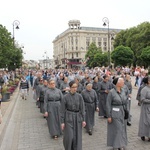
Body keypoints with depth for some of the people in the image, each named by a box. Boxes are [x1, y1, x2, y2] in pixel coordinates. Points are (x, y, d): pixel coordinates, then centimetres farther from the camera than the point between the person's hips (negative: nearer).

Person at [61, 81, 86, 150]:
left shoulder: (79, 96, -3)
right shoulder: (65, 97, -9)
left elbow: (82, 108, 0)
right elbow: (62, 110, -5)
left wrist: (83, 120, -3)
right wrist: (62, 122, -5)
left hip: (78, 118, 2)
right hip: (69, 118, -2)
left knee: (77, 137, 7)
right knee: (69, 136, 0)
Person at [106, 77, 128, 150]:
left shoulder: (123, 91, 3)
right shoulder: (111, 92, -15)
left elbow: (125, 102, 11)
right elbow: (108, 105, -13)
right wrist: (109, 116, -13)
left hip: (123, 113, 6)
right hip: (115, 114, -6)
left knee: (122, 129, 15)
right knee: (117, 129, 3)